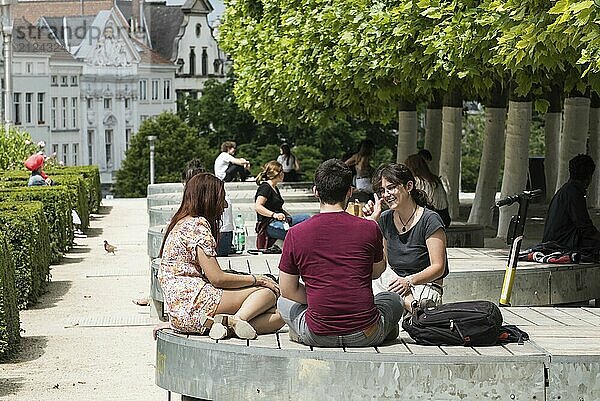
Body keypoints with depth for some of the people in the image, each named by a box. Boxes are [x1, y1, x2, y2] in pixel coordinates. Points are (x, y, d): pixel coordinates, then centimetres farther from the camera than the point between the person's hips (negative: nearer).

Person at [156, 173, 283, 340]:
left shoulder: (182, 223, 23)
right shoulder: (197, 226, -8)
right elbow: (217, 279, -12)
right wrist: (256, 279, 0)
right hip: (192, 304, -9)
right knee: (267, 292, -8)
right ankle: (237, 320, -29)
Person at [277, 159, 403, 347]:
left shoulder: (296, 234, -5)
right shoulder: (369, 228, -5)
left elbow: (288, 290, 2)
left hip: (317, 336, 0)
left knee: (284, 302, 30)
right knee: (393, 299, 32)